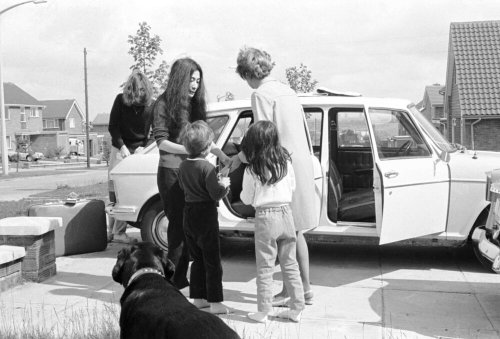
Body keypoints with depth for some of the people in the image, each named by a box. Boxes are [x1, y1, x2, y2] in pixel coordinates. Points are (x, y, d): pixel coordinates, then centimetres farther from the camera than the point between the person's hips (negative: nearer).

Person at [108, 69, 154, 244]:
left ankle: (118, 232, -5)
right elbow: (112, 127, -2)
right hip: (120, 149, 1)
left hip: (140, 150, -1)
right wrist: (122, 147, -12)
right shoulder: (120, 100, -6)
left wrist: (143, 146, -10)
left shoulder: (152, 105, -6)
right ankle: (113, 230, 5)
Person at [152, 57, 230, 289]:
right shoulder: (163, 104, -5)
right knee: (178, 224, -3)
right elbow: (161, 142, -11)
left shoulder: (194, 104, 15)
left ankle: (181, 277, 17)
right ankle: (174, 278, 8)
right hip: (172, 171, -6)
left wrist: (221, 154, 12)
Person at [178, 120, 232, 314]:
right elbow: (216, 194, -20)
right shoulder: (206, 167, -18)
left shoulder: (183, 166, 4)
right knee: (212, 261, 2)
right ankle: (215, 302, 6)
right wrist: (224, 184, 0)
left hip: (188, 215, 7)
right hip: (206, 215, -7)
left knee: (197, 260, 17)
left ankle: (198, 298, 24)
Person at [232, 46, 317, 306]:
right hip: (302, 164, 9)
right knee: (295, 231, 15)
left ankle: (289, 291, 8)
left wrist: (240, 157, -2)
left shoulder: (261, 94, -9)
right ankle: (305, 288, 23)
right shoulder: (287, 91, 16)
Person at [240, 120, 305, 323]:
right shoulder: (286, 162, 0)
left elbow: (246, 199, -3)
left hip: (265, 217, -4)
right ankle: (296, 308, 19)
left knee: (265, 267, 6)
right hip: (286, 214, 4)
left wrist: (243, 192, 16)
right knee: (290, 264, 13)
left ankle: (263, 311, 13)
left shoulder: (252, 170, -11)